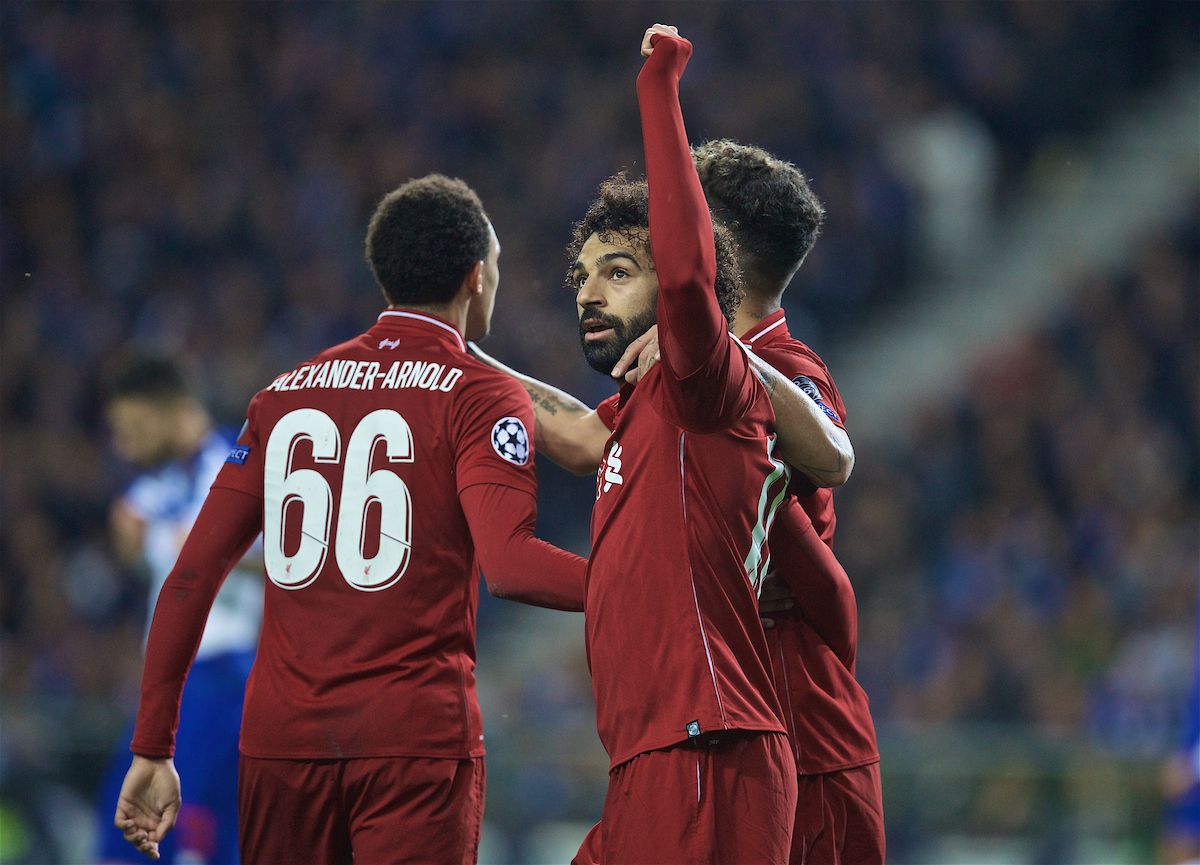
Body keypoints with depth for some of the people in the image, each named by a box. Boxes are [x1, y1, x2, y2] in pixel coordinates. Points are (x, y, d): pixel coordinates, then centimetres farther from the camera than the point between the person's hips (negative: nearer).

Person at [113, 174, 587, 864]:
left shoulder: (284, 396, 14)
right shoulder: (481, 397, -1)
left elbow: (191, 578, 11)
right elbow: (509, 566, -18)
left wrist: (153, 750, 14)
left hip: (281, 740, 5)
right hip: (418, 736, -4)